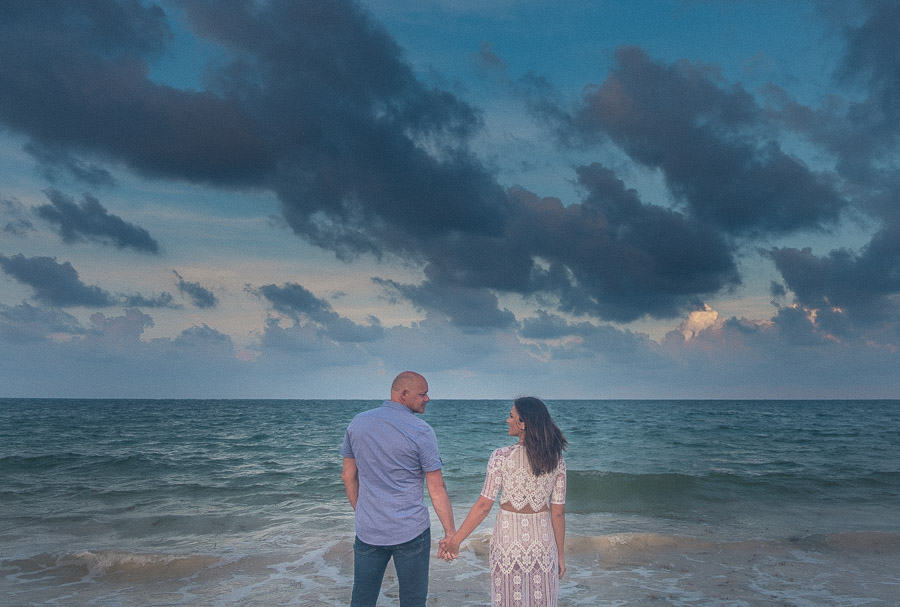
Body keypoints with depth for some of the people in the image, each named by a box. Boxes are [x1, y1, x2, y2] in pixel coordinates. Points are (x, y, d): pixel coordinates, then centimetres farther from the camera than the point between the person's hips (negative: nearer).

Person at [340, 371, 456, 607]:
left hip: (368, 531, 4)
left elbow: (348, 476, 8)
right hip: (411, 532, -4)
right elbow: (437, 489, -12)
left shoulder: (357, 423, 0)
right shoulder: (421, 431, -13)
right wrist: (451, 534, -4)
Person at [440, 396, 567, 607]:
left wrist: (456, 539, -4)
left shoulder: (502, 457, -13)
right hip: (543, 539, 3)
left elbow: (484, 505, -13)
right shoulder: (556, 460, -4)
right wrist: (560, 554, 9)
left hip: (509, 537, -2)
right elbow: (558, 513, -1)